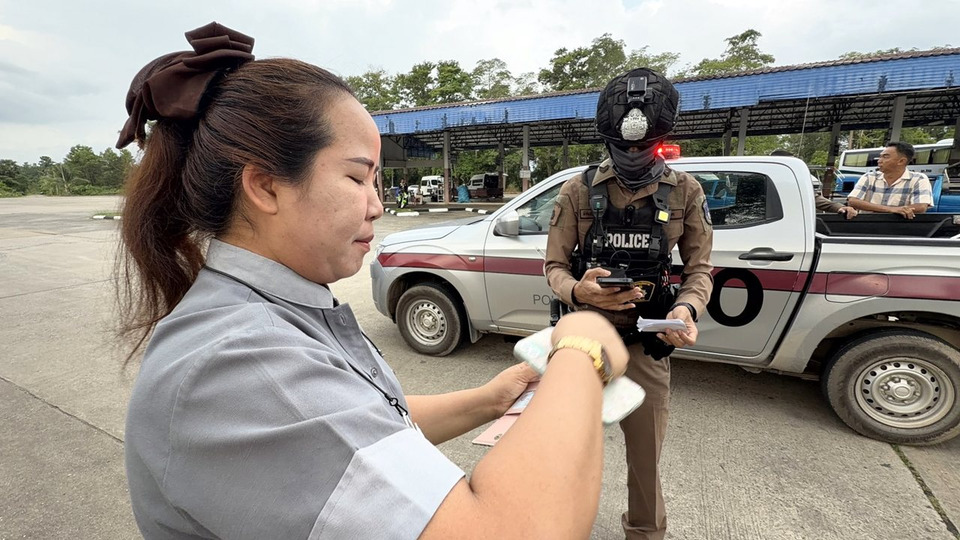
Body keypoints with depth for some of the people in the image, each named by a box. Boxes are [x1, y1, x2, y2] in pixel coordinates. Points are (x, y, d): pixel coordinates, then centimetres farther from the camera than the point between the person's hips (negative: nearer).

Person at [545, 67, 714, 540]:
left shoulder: (685, 192, 2)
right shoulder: (578, 191, -3)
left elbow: (699, 269, 4)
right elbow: (554, 265, -2)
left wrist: (687, 308, -17)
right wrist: (578, 291, -24)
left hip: (647, 344, 1)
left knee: (646, 454, 16)